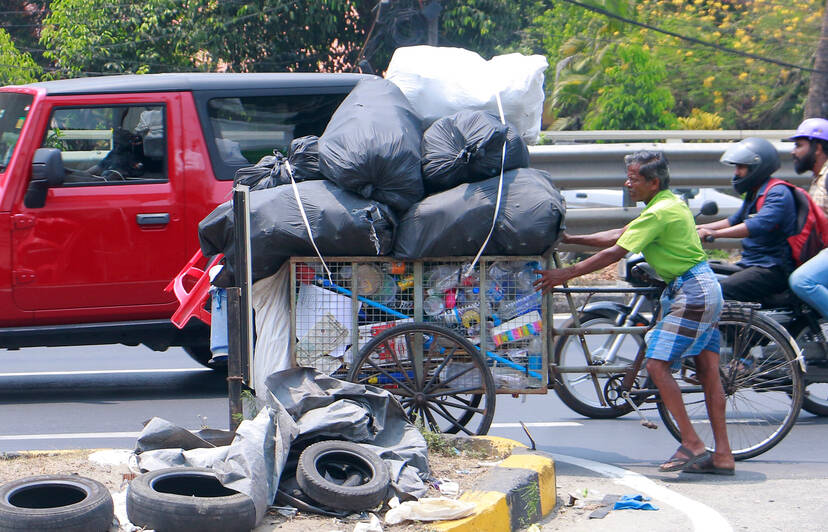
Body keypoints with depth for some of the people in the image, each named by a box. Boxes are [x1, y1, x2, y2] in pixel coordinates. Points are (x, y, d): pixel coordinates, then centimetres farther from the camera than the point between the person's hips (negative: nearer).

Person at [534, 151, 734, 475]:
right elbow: (619, 235, 20)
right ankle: (722, 454, 6)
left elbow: (615, 252, -18)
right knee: (708, 372, 7)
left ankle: (692, 444, -11)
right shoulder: (669, 204, 15)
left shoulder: (659, 212, -16)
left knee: (657, 364, -10)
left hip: (692, 292, -10)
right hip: (705, 290, 10)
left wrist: (565, 274, -15)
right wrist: (571, 239, 16)